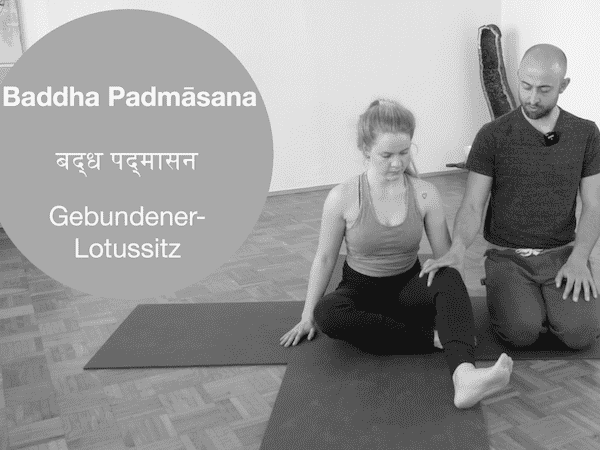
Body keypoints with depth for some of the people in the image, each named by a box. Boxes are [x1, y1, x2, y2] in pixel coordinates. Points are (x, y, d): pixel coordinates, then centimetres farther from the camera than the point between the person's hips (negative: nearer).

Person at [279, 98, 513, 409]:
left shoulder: (425, 194, -10)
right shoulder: (342, 198, -15)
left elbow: (445, 256, -3)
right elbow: (325, 259, -4)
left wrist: (457, 312, -14)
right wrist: (308, 316, 0)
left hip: (409, 288, 1)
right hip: (361, 288, -1)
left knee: (449, 278, -33)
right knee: (326, 314, -36)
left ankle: (464, 376, -53)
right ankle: (433, 338, -30)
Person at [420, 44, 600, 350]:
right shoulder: (492, 136, -4)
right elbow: (472, 206, -8)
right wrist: (457, 249, -28)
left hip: (562, 253, 2)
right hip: (508, 256, -2)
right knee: (522, 331, -26)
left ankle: (551, 300, 12)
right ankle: (505, 296, 8)